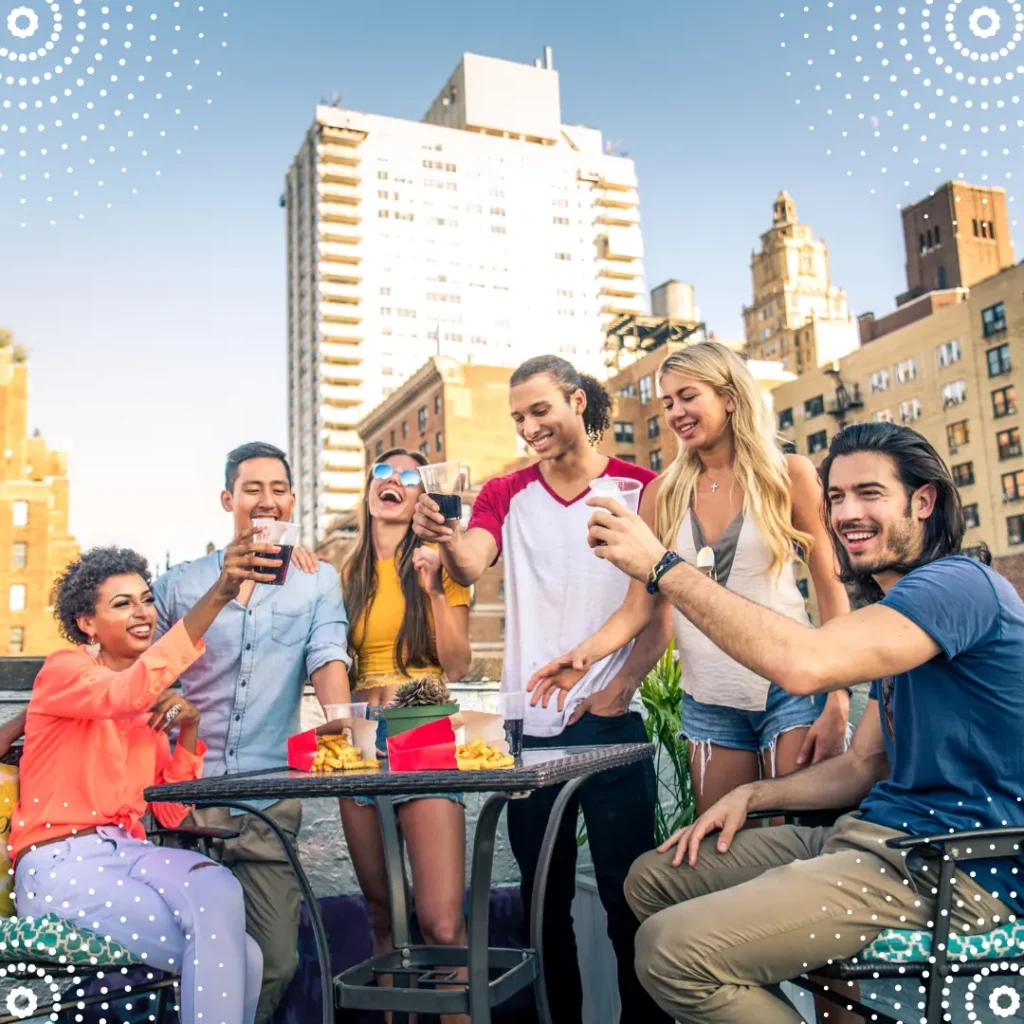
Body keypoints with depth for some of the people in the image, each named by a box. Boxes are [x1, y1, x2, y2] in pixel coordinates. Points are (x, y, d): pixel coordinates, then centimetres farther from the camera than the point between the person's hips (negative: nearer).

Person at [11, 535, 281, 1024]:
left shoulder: (153, 703, 14)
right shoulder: (63, 671, -5)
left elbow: (171, 814, 10)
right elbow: (129, 693, -30)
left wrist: (188, 729, -6)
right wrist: (218, 594, -40)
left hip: (128, 853, 6)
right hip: (61, 864, -6)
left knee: (220, 890, -25)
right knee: (229, 954, -22)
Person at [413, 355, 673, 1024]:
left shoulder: (639, 488, 0)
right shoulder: (506, 494, 7)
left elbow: (665, 604, -3)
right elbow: (470, 568, -11)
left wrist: (620, 686, -11)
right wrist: (446, 538, -32)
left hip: (609, 721, -3)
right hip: (527, 727, 3)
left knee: (628, 895, 2)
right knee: (545, 899, 13)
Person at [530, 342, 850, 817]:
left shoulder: (789, 475, -1)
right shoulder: (663, 494, 6)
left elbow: (831, 592, 0)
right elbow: (638, 606, 3)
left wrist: (838, 701, -7)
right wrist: (585, 653, -16)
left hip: (789, 689, -2)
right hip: (709, 702, 3)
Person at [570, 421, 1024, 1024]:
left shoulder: (959, 585, -15)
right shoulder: (897, 610, 18)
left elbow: (802, 664, -31)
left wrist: (663, 566, -23)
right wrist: (751, 795, 5)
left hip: (953, 869, -10)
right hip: (874, 834, 10)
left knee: (673, 949, -24)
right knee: (653, 879, 10)